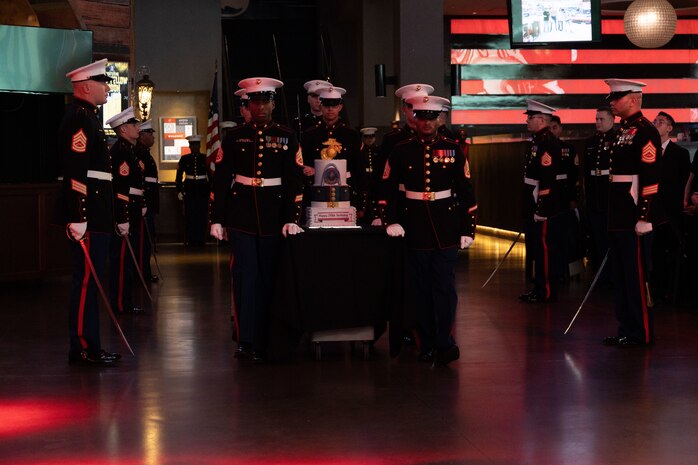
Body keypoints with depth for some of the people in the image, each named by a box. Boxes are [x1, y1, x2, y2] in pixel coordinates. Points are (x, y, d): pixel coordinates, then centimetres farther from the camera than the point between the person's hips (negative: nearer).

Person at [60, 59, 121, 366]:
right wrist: (77, 218, -26)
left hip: (96, 214, 11)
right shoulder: (79, 118, -13)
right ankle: (83, 349, -1)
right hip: (87, 215, -11)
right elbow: (75, 172, -22)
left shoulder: (87, 117, 20)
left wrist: (116, 215, 25)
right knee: (87, 280, -6)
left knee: (90, 281, 13)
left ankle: (89, 345, 19)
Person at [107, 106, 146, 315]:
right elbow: (120, 188, -22)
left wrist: (142, 204, 22)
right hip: (124, 214, -11)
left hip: (131, 214, 11)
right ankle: (121, 304, -1)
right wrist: (123, 220, -25)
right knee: (122, 258, -5)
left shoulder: (129, 149, 17)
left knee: (127, 258, 14)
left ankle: (124, 301, 21)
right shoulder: (120, 151, -16)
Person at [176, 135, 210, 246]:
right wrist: (179, 190, 1)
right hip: (189, 190, 0)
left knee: (202, 215, 1)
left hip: (203, 190, 0)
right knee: (190, 215, 0)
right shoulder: (184, 159, 4)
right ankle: (190, 240, 5)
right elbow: (179, 176, 6)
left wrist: (211, 190, 3)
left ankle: (201, 239, 8)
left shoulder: (205, 158, 4)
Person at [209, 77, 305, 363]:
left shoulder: (287, 138, 5)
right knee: (246, 273, -8)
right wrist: (217, 219, 0)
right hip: (241, 215, -1)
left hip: (274, 215, 1)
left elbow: (295, 181, 1)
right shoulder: (235, 137, 5)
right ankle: (246, 341, -9)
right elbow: (221, 180, 5)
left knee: (268, 276, 5)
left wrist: (292, 219, -8)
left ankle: (265, 342, 15)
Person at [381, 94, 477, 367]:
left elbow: (466, 191, 3)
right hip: (415, 229, 1)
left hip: (446, 227, -1)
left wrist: (468, 229, -1)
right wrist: (392, 221, -6)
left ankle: (444, 344, 0)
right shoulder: (401, 151, 4)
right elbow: (389, 188, 6)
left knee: (444, 287, -4)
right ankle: (427, 344, 14)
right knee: (421, 288, 6)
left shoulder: (452, 150, 3)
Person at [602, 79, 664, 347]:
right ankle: (626, 329, 21)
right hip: (619, 217, 10)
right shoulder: (623, 131, 16)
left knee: (636, 275, -4)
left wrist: (644, 217, -22)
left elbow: (651, 177, -19)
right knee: (620, 273, 13)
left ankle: (641, 333, 3)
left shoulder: (645, 131, -13)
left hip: (634, 217, -10)